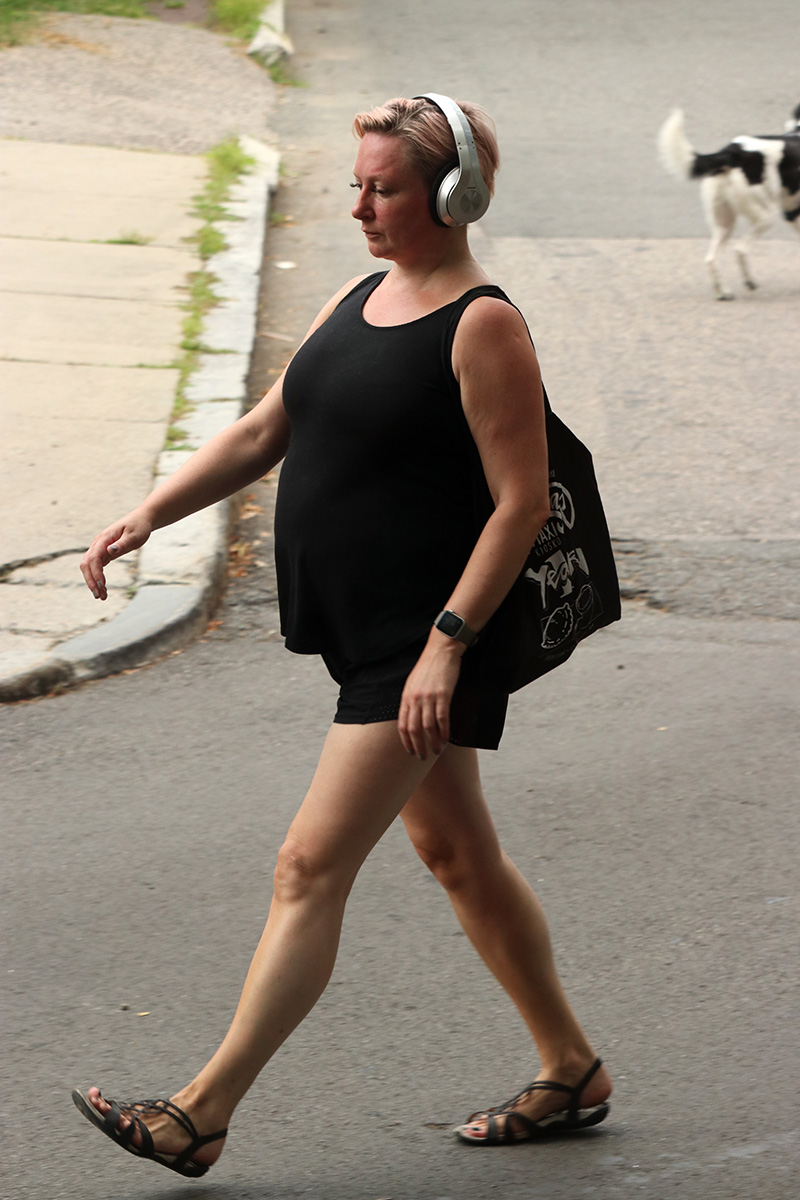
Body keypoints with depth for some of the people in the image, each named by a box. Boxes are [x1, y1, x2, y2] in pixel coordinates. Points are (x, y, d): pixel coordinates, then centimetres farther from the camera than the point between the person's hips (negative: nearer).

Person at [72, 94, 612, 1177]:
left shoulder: (484, 327, -15)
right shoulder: (361, 300, 11)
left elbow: (522, 502, -17)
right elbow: (262, 435, 16)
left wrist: (447, 642, -23)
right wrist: (151, 514, 4)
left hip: (427, 641, -9)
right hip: (366, 637, 9)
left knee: (312, 864, -10)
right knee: (457, 854, 17)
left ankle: (203, 1115, -10)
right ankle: (571, 1071, 29)